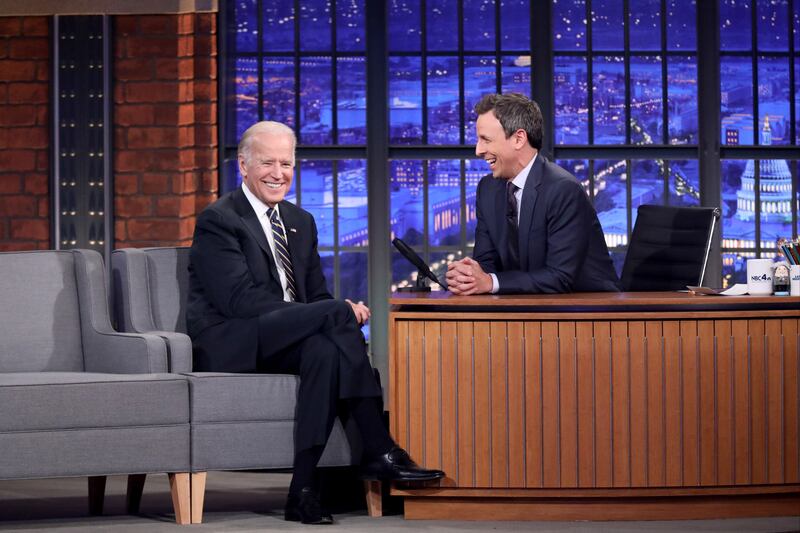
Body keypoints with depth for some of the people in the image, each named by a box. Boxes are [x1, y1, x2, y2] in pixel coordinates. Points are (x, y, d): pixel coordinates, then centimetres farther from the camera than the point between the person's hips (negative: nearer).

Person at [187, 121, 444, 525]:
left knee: (325, 348, -32)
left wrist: (345, 311, -13)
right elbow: (240, 300, -17)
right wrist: (339, 312, -22)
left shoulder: (301, 222, 19)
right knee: (335, 312, -28)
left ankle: (303, 490, -36)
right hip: (229, 345, -7)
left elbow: (316, 296, 15)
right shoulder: (218, 221, -6)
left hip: (282, 342, 7)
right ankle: (379, 453, -30)